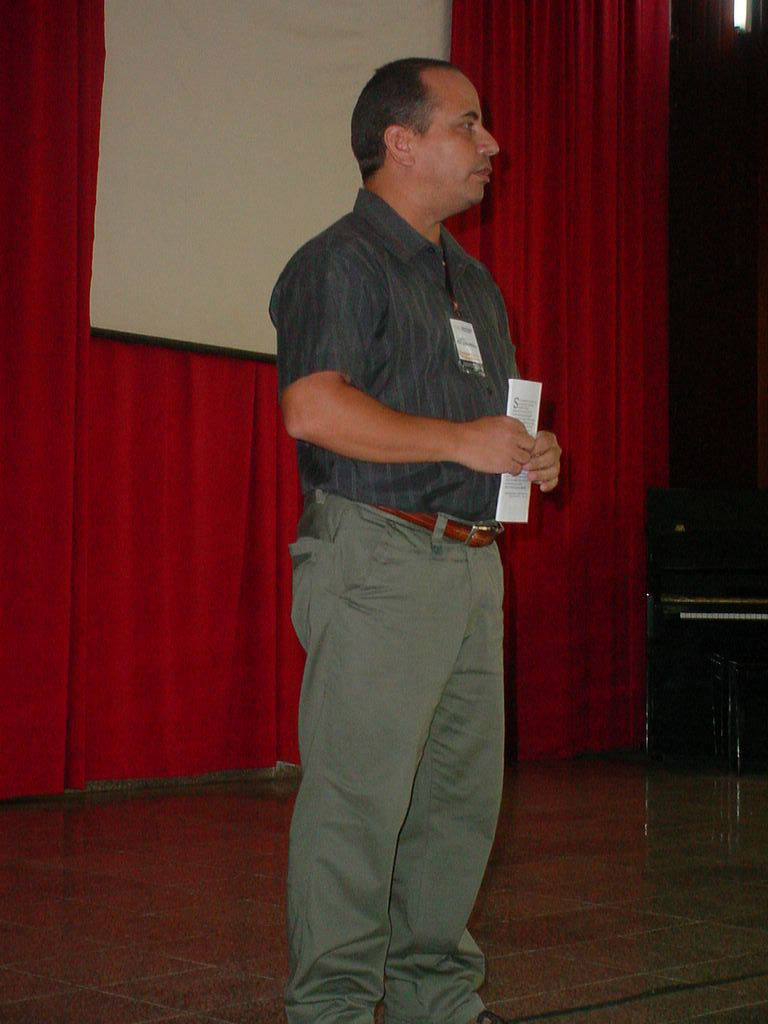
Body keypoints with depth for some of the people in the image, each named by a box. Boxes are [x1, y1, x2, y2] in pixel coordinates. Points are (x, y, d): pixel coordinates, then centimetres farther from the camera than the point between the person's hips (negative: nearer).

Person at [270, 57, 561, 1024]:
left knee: (462, 792, 11)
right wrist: (462, 442, -18)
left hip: (471, 562, 9)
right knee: (357, 795, -6)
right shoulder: (340, 263, -7)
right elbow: (315, 409, -20)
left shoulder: (471, 280, 22)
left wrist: (527, 452, 10)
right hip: (377, 561, -9)